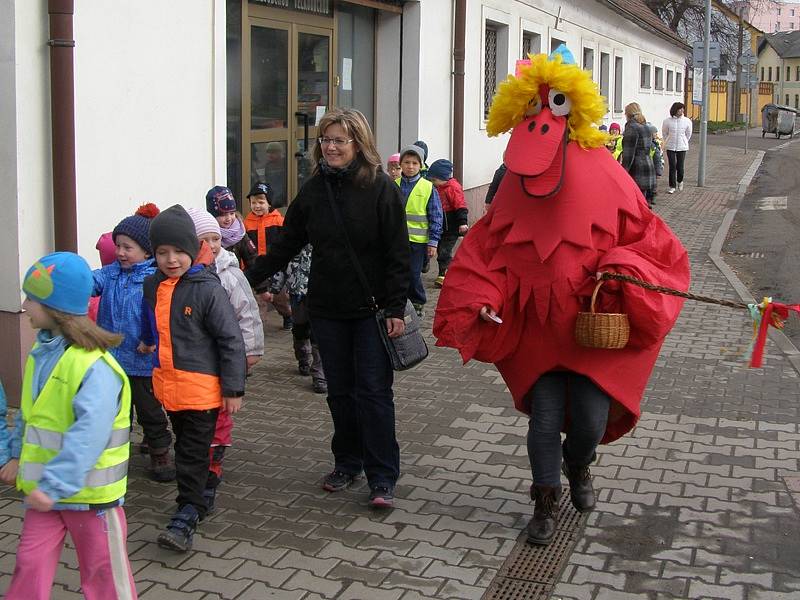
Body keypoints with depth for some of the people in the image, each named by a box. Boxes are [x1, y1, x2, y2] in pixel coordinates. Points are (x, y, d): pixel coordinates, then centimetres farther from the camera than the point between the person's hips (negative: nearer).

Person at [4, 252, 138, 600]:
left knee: (102, 570, 9)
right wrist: (18, 455, 18)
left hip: (89, 492, -7)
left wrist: (54, 485, -35)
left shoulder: (95, 368, -25)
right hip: (45, 489, 7)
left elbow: (87, 436, -32)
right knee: (30, 562, 12)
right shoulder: (43, 352, 4)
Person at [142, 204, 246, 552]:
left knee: (194, 452, -2)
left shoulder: (207, 288, -15)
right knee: (184, 445, 19)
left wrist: (234, 389, -13)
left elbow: (231, 339, -13)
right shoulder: (152, 286, 4)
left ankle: (188, 514, 3)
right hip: (167, 384, 7)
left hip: (202, 386, -7)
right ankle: (194, 501, 33)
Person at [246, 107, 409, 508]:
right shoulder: (313, 190, 5)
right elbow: (285, 246, 10)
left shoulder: (381, 188, -9)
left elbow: (397, 254, -10)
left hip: (371, 309, -4)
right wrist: (248, 280, 5)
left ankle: (382, 478, 4)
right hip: (327, 309, 5)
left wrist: (396, 309, -14)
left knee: (373, 391, -3)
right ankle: (347, 463, 27)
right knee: (340, 390, 12)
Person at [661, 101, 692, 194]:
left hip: (682, 147, 1)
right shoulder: (667, 121, -8)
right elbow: (664, 133, 9)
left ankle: (680, 181, 33)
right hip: (670, 147, 0)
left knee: (680, 167, 4)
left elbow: (688, 134, 10)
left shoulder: (687, 121, -6)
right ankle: (672, 186, 10)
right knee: (672, 167, 0)